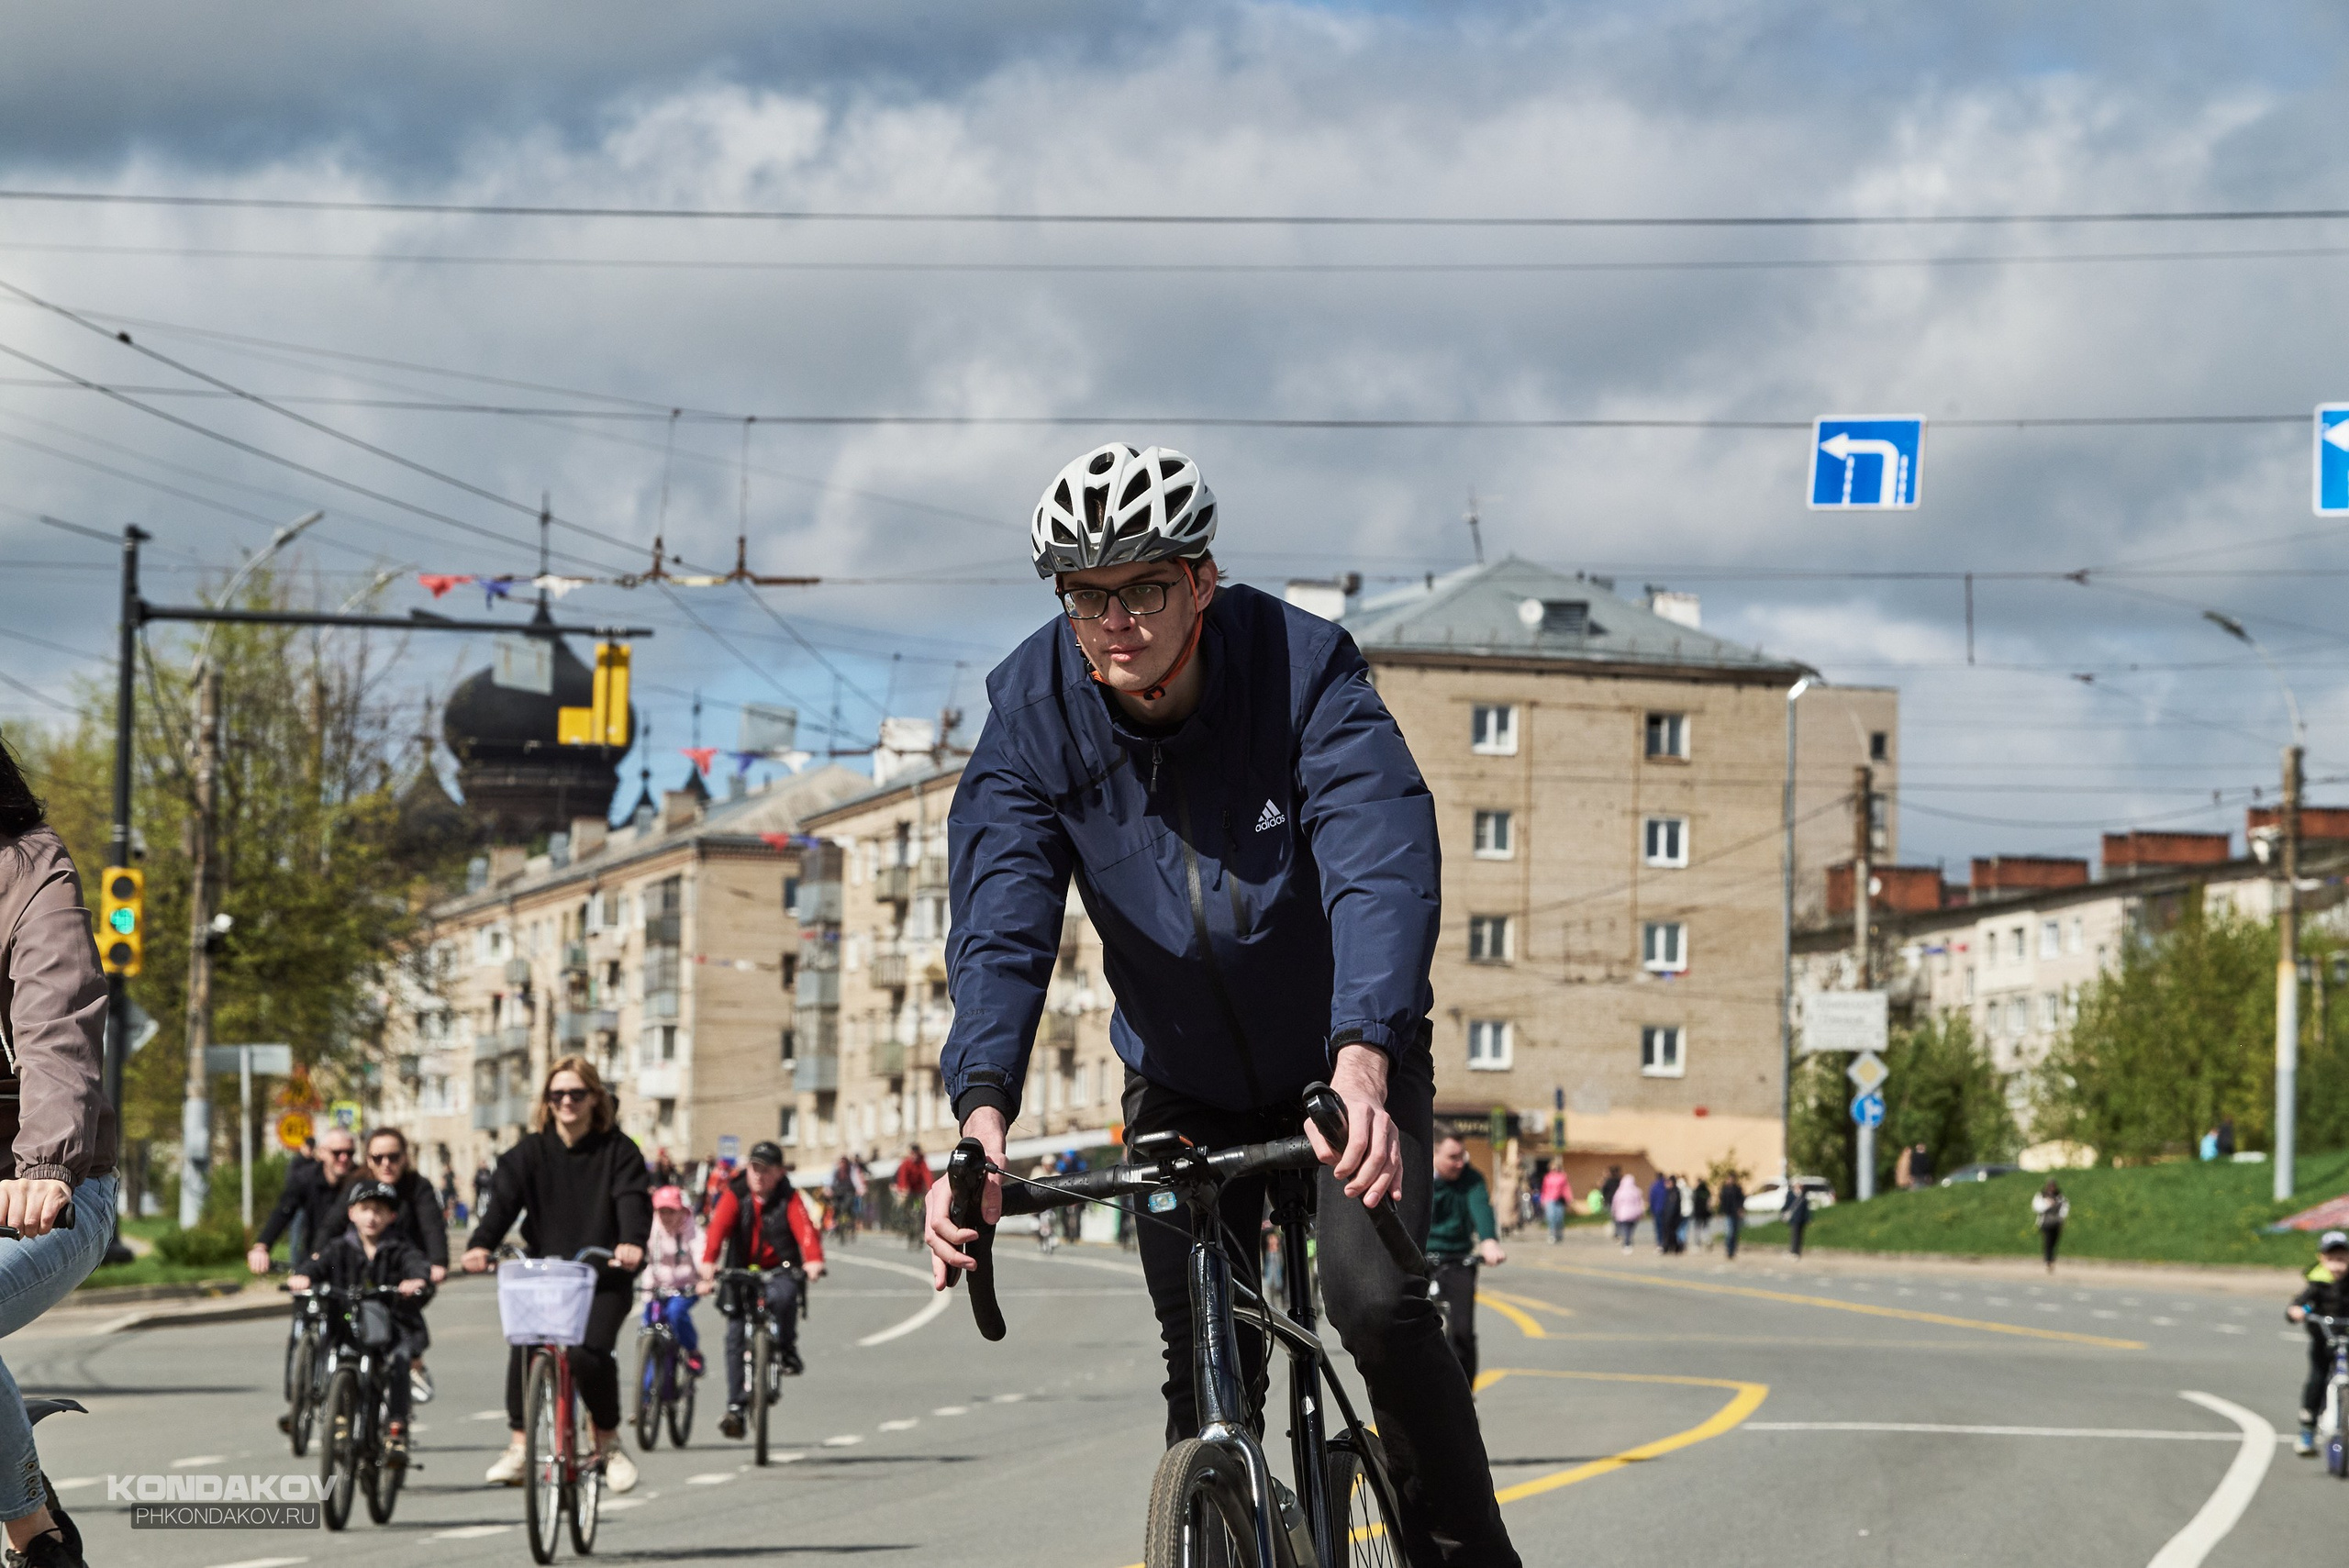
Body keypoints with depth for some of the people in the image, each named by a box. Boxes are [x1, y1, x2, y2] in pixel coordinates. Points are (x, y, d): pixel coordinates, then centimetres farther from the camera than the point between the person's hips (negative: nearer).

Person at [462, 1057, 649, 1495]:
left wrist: (632, 1242, -36)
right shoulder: (529, 1152, 5)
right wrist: (480, 1244, -27)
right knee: (523, 1346, -22)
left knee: (589, 1353, -23)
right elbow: (504, 1197, -8)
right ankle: (518, 1447, -10)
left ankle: (609, 1442, 2)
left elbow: (633, 1200, -14)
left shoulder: (618, 1150, 1)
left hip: (603, 1279, -2)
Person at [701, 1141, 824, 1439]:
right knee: (735, 1337, -9)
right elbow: (718, 1227, -21)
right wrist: (708, 1263, -39)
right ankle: (735, 1408, -4)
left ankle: (787, 1351, -11)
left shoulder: (789, 1200, -5)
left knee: (783, 1296, -36)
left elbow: (805, 1229, -22)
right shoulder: (734, 1196, -5)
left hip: (779, 1271, -1)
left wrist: (813, 1261, -42)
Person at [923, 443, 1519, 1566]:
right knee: (1204, 1369, -2)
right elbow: (1000, 927, -27)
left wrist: (1361, 1064, -56)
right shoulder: (1031, 713, -18)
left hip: (1344, 1063, -3)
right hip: (1185, 1086, 3)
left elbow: (1384, 871, -38)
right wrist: (981, 1115, -46)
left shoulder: (1303, 667, -25)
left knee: (1377, 1304, -21)